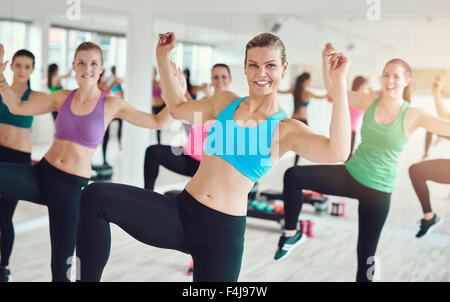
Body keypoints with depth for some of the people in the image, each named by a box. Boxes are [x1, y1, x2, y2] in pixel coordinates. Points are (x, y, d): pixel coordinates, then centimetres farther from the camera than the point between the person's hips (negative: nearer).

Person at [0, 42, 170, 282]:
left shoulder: (111, 105, -3)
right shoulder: (63, 97, 4)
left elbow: (157, 122, -3)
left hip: (72, 185, -2)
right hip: (43, 173, 3)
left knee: (62, 263, 3)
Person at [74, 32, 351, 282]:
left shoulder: (287, 129, -4)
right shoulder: (226, 101, 11)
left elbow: (337, 153, -23)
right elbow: (178, 108, 27)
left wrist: (339, 82, -24)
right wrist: (163, 56, 25)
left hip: (223, 232, -3)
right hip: (182, 212, 4)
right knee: (96, 195, -14)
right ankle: (88, 277, -2)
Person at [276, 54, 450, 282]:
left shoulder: (412, 116, -9)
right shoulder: (369, 102, -1)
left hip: (377, 190, -3)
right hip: (350, 175, 3)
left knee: (366, 251, 4)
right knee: (293, 176, -13)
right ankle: (291, 234, 5)